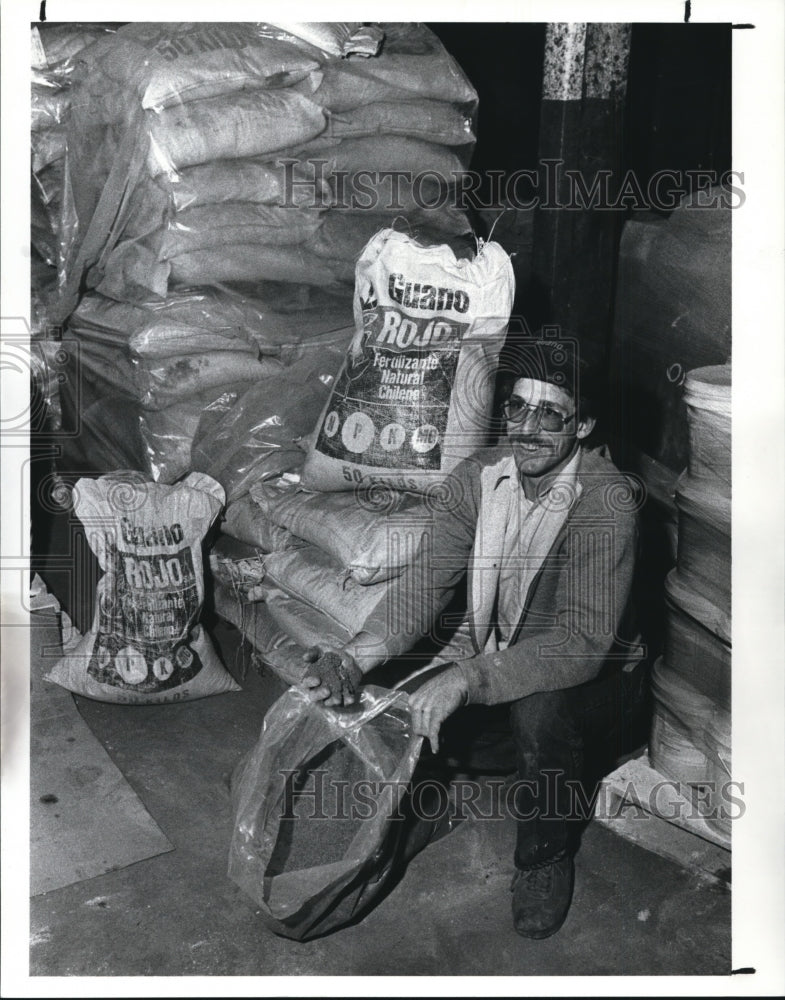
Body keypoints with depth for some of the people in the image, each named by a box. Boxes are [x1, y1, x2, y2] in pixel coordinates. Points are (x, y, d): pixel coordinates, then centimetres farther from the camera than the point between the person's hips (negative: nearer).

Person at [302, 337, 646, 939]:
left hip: (592, 677, -5)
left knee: (539, 706, -37)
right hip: (491, 653, 6)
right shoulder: (480, 477, -8)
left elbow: (584, 642, -34)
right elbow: (429, 581, -8)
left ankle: (546, 855, -5)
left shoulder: (608, 503, -26)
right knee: (411, 717, -17)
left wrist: (470, 677, -45)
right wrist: (353, 663, -23)